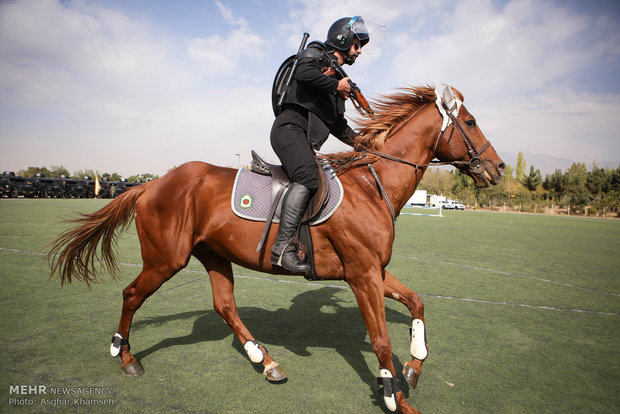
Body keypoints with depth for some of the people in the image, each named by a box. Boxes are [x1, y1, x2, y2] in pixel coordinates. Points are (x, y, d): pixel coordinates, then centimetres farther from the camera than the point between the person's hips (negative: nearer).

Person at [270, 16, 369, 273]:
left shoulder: (340, 81, 32)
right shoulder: (316, 52, 10)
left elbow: (338, 124, 30)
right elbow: (305, 72, -16)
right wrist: (336, 85, -3)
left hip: (307, 141, 9)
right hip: (290, 127, -9)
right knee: (308, 177, -32)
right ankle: (282, 247, -37)